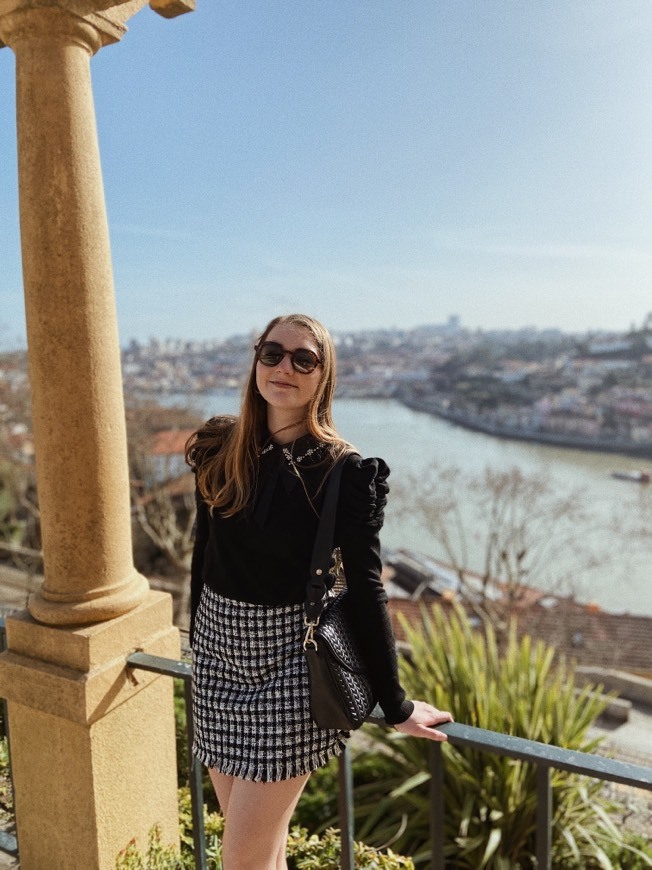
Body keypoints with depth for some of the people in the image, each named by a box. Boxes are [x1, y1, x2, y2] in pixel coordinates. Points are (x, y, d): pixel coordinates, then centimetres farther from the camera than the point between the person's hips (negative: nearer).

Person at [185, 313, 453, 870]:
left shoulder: (345, 471, -13)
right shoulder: (220, 449, 0)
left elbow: (365, 588, -10)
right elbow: (204, 553, 10)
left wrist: (396, 707, -5)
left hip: (291, 662, -4)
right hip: (219, 654, 5)